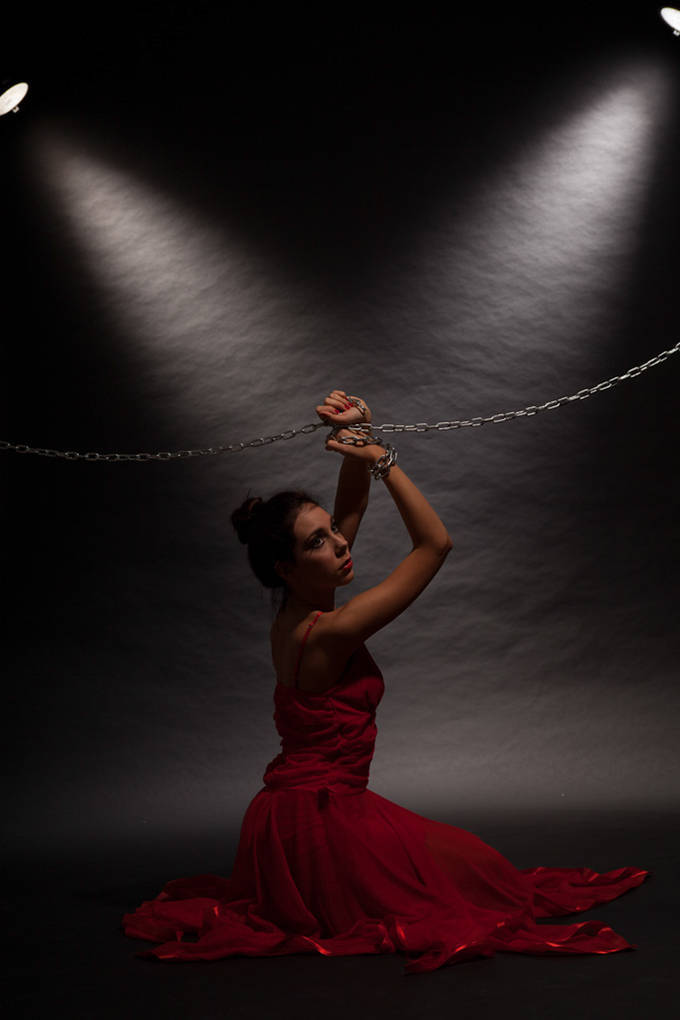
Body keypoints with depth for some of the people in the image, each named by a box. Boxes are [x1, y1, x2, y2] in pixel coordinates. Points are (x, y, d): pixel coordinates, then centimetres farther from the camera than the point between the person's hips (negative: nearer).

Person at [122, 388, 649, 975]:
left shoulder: (292, 614, 0)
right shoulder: (331, 631, -25)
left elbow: (351, 506, 7)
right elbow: (435, 542, -21)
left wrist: (359, 435, -4)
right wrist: (380, 457, -17)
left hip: (287, 811, 8)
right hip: (321, 817, -8)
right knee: (473, 869, 10)